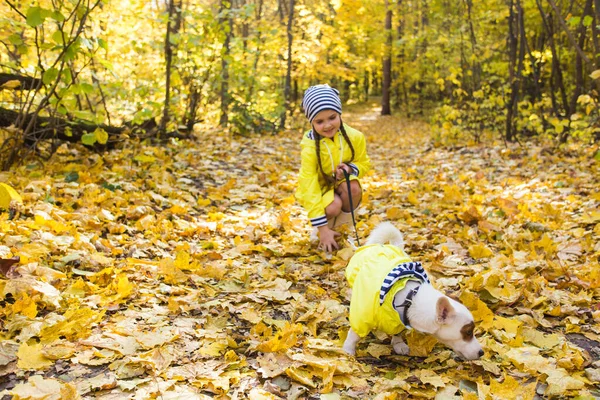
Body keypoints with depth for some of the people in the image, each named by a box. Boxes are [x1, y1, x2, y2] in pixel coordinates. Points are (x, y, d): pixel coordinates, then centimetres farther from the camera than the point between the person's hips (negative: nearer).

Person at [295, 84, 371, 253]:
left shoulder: (354, 137, -18)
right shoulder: (310, 147, -28)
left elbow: (364, 163, 0)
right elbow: (309, 186, -29)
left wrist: (350, 168, -28)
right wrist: (322, 227, -32)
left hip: (341, 182, 2)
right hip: (319, 187, -2)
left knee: (354, 188, -33)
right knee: (333, 206, -33)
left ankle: (343, 224, -5)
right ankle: (328, 224, 5)